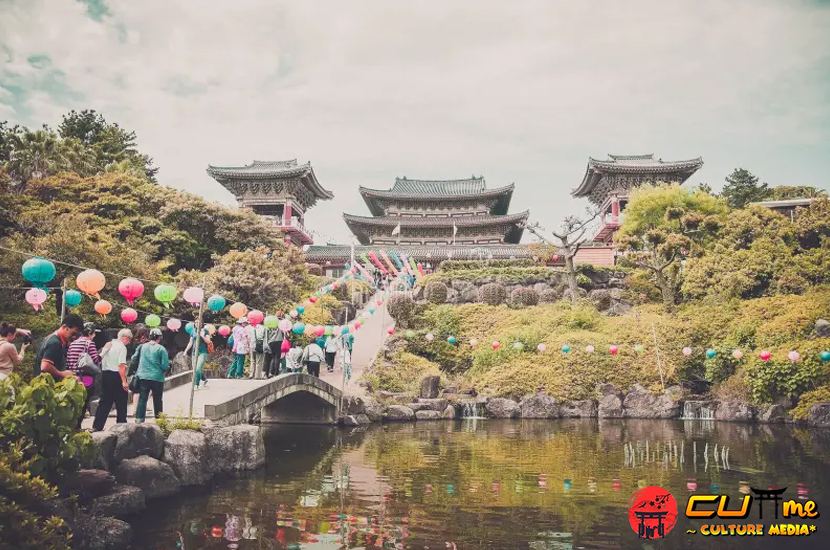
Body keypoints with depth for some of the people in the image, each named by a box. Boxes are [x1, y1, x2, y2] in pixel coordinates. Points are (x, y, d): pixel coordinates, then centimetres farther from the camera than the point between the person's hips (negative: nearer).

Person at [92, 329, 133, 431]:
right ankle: (121, 425, 10)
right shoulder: (122, 347, -12)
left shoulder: (108, 345, 12)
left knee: (104, 402, 11)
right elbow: (121, 366, -19)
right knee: (121, 403, 4)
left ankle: (97, 426, 9)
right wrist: (124, 381, -20)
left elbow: (101, 358, 15)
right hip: (116, 376, -7)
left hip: (105, 374, 7)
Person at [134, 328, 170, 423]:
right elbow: (165, 366, -10)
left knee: (142, 399, 5)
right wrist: (167, 367, 11)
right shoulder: (161, 349, -7)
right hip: (157, 378, -3)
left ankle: (139, 419, 0)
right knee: (157, 400, 9)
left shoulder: (142, 347, 4)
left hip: (143, 377, 3)